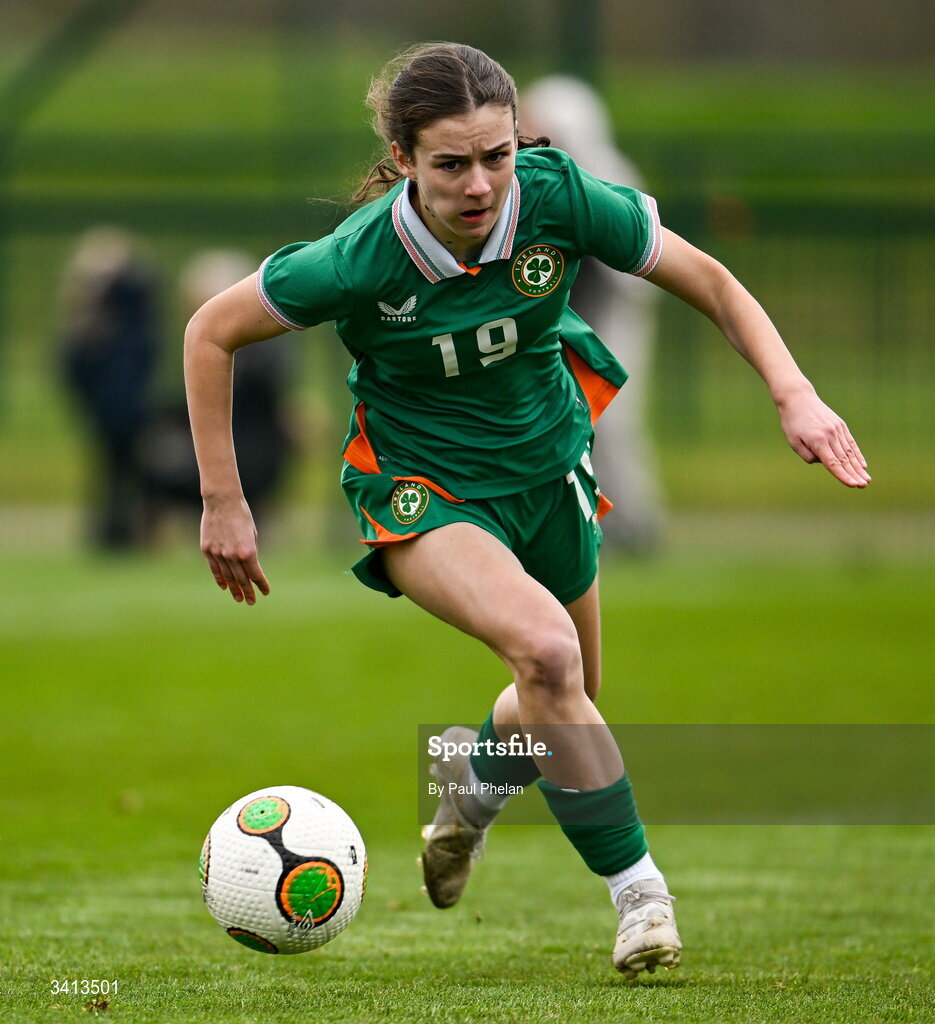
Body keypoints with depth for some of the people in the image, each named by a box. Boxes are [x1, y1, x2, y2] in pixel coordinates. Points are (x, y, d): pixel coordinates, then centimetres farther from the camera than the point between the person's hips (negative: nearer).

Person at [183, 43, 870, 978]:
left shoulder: (557, 198, -24)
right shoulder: (364, 258, -29)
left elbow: (709, 283, -12)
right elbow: (210, 332, -15)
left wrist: (793, 394, -25)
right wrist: (222, 504, -13)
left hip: (547, 465, 4)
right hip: (423, 488, -4)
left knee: (565, 705, 20)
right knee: (545, 649, -30)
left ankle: (474, 777, 56)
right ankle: (638, 894, -18)